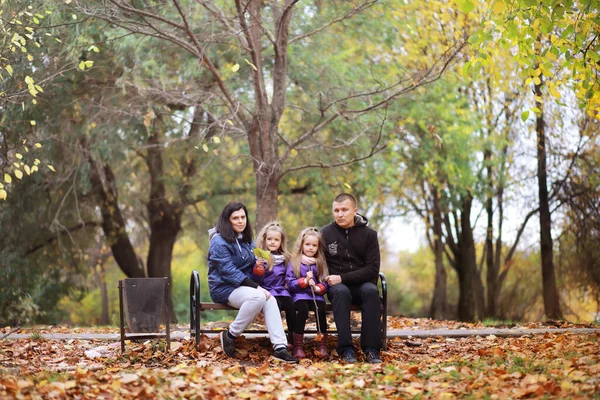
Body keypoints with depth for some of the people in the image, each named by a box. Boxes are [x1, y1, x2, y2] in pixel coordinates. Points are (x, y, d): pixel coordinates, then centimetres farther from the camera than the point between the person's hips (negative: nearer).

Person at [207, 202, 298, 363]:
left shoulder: (246, 240, 15)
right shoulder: (219, 242, -11)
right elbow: (228, 271, -19)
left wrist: (258, 264, 1)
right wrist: (255, 287, -23)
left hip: (244, 286, 7)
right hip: (224, 288, -7)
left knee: (270, 300, -23)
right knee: (258, 297, -34)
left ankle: (280, 348, -30)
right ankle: (230, 335, -16)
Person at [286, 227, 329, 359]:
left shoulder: (321, 262, 15)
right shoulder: (294, 262, 9)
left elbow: (325, 283, 7)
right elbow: (290, 283, 1)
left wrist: (318, 288, -14)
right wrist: (305, 281, -13)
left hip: (316, 294, 2)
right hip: (300, 294, -2)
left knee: (321, 309, -31)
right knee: (302, 310, -33)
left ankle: (322, 345, -22)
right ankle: (298, 346, -23)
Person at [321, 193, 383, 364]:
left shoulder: (369, 234, 0)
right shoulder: (325, 233, 1)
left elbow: (373, 269, -7)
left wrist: (343, 278, -16)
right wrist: (331, 279, -13)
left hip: (361, 283, 1)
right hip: (336, 285, 0)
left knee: (371, 291, -34)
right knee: (341, 292, -36)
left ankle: (371, 348, -33)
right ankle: (346, 348, -37)